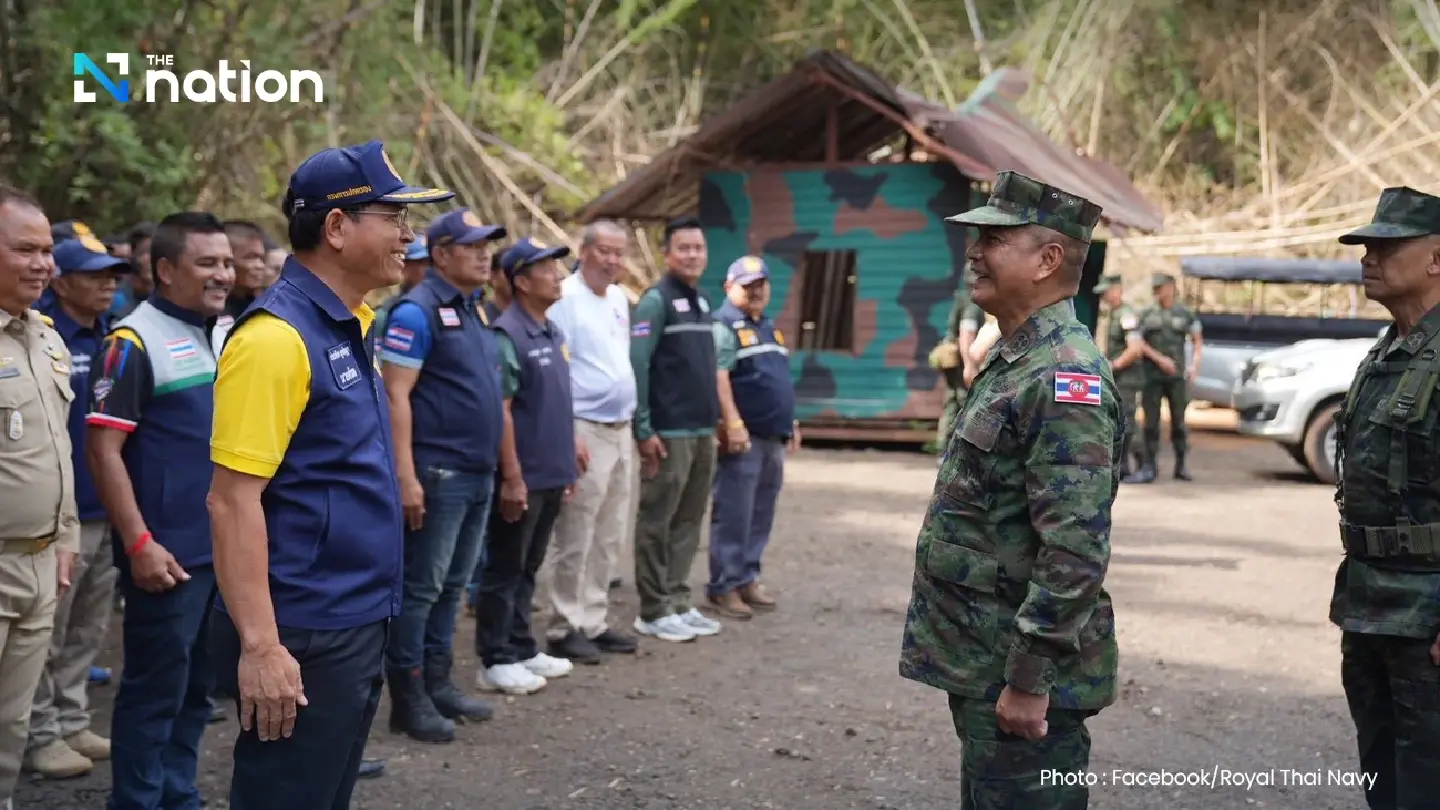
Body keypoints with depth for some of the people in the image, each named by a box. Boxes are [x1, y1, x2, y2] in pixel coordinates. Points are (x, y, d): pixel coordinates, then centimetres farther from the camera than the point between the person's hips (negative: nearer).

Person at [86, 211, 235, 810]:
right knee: (154, 690, 1)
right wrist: (138, 543, -19)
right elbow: (103, 448, -15)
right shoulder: (136, 340, -11)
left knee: (198, 687, 16)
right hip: (170, 553, -7)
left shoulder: (231, 336, 11)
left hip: (230, 548, 7)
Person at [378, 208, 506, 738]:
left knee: (453, 586, 14)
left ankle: (437, 684, 23)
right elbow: (396, 395, -17)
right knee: (421, 588, -2)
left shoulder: (476, 309, 15)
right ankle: (408, 697, 5)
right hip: (437, 473, -9)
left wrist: (496, 464, 18)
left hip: (479, 474, 9)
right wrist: (405, 477, -22)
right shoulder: (417, 311, -11)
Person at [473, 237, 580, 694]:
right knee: (504, 570, 1)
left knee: (528, 569, 17)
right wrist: (512, 476, -20)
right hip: (522, 477, -8)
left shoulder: (553, 333, 12)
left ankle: (522, 649, 26)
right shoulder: (507, 335, -15)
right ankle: (495, 661, 9)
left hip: (550, 474, 8)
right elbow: (499, 411, -19)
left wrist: (568, 455, 17)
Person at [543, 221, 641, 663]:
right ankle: (566, 628, 6)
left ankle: (594, 621, 21)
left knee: (608, 539, 13)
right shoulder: (565, 297, -12)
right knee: (575, 541, -3)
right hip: (585, 430, -8)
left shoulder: (619, 299, 14)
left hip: (620, 430, 8)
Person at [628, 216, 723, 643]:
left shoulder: (702, 301, 15)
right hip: (669, 433, -8)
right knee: (657, 523, 0)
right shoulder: (656, 301, -9)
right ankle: (653, 611, 6)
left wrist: (713, 423, 16)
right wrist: (643, 430, -17)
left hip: (703, 432, 8)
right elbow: (636, 366, -14)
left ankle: (678, 602, 19)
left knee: (688, 523, 12)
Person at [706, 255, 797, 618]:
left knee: (760, 516, 12)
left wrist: (790, 423, 23)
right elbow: (718, 376, -19)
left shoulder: (769, 326, 20)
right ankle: (724, 587, 0)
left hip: (773, 437, 9)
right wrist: (733, 423, -26)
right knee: (733, 516, -6)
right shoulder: (724, 325, -8)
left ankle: (748, 579, 20)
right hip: (744, 437, -9)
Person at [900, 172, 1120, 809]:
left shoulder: (1065, 379, -20)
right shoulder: (1012, 362, 12)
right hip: (979, 663, 10)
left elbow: (1074, 551, -26)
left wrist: (1029, 680, -24)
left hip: (1023, 676, -10)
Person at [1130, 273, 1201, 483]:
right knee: (1151, 422, -1)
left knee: (1178, 422, 3)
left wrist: (1194, 364, -2)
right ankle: (1149, 468, 2)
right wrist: (1159, 359, -11)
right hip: (1152, 376, 0)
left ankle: (1181, 466, 13)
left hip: (1176, 376, 0)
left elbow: (1197, 340, 12)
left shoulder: (1184, 314, 6)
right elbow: (1139, 343, 0)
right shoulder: (1146, 314, 6)